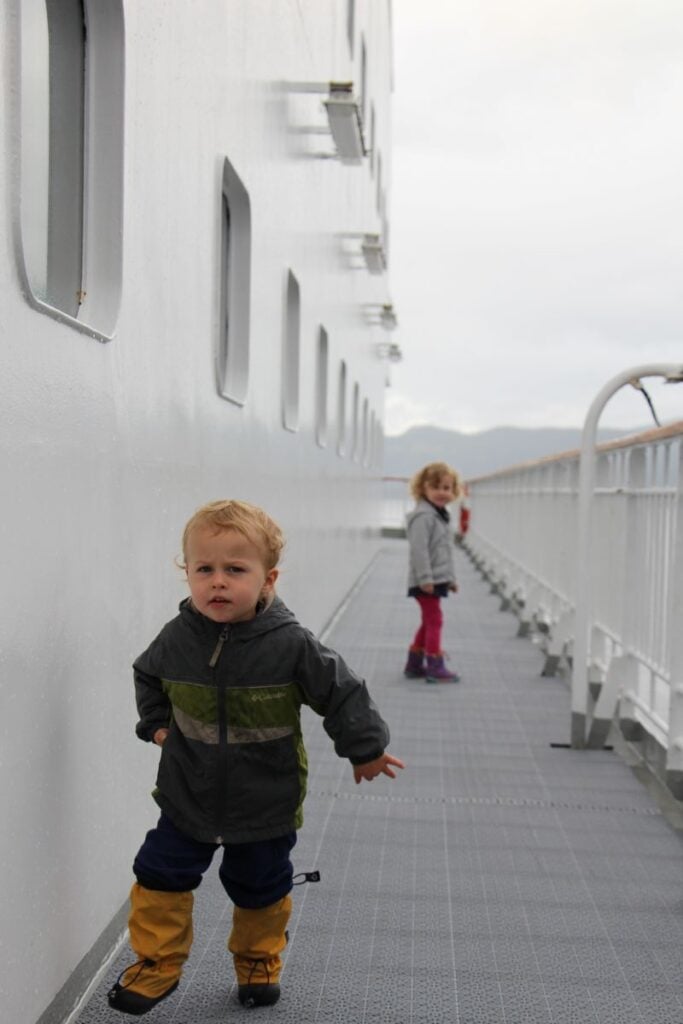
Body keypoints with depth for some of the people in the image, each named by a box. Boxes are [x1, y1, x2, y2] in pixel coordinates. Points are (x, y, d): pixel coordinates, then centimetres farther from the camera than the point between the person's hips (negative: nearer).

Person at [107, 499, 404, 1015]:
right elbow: (148, 677, 10)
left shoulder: (291, 644, -22)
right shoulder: (177, 638, -13)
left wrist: (366, 749, -6)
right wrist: (156, 723, 2)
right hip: (187, 797, 2)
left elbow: (341, 692, -11)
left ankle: (258, 960, 41)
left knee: (260, 889, 15)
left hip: (266, 802, -2)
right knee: (160, 876, 7)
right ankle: (157, 964, 29)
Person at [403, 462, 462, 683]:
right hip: (426, 582, -10)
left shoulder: (439, 515, 16)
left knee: (429, 621, 16)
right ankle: (435, 667, -4)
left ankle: (414, 664, 25)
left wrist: (450, 578, 24)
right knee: (434, 620, -8)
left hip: (437, 580, 10)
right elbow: (419, 549, -23)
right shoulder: (423, 516, -17)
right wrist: (425, 578, -26)